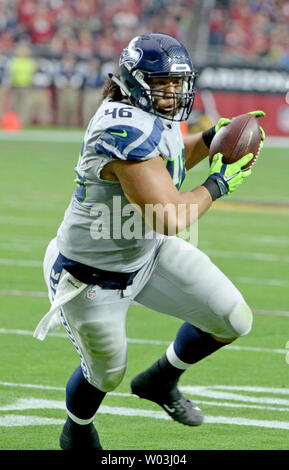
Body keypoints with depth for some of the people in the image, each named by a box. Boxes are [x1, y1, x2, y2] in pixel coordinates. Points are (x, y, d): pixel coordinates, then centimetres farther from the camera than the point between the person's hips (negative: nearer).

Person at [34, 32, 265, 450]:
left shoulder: (156, 117, -4)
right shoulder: (127, 132, -34)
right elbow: (169, 219, -35)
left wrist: (212, 138, 5)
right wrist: (218, 185, -21)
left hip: (148, 253, 9)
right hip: (95, 275, -9)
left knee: (234, 320, 4)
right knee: (106, 373, 12)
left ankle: (160, 381, 29)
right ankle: (77, 433, 46)